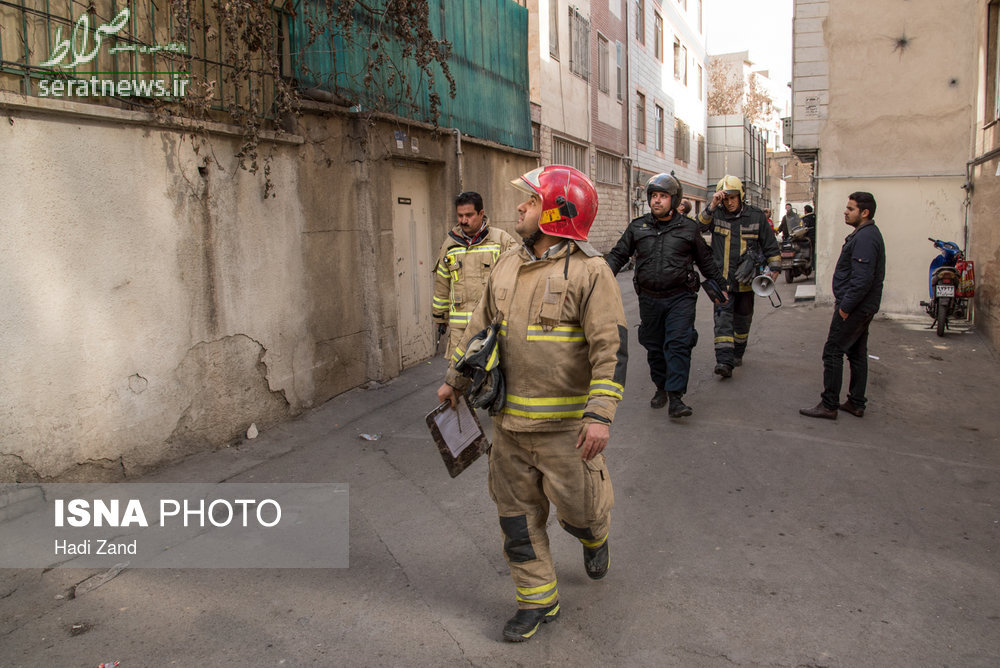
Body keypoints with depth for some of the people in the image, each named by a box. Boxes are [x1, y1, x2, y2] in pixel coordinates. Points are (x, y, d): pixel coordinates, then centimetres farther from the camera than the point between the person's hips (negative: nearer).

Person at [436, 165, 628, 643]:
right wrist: (455, 379, 18)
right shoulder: (506, 268, 9)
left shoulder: (589, 272, -13)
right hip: (509, 420, 6)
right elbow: (480, 327, 19)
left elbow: (611, 348, -17)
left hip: (565, 424, -6)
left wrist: (600, 414, -24)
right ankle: (538, 599, 30)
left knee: (578, 509, 7)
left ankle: (595, 537, 45)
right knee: (517, 514, 12)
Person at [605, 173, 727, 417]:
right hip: (649, 299, 2)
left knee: (678, 344, -11)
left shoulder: (688, 228, 4)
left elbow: (705, 260, 14)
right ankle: (661, 388, 27)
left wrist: (720, 284, 18)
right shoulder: (637, 227, 6)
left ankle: (676, 398, -12)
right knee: (654, 347, 9)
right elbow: (618, 254, 9)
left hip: (680, 298, -2)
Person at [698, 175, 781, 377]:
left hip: (745, 279, 2)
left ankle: (738, 354, 34)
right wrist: (711, 206, -29)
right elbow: (699, 226, -21)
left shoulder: (756, 216, 0)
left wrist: (774, 268, -2)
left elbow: (771, 245, 5)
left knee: (742, 319, 16)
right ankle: (724, 361, -17)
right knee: (723, 317, -12)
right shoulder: (716, 214, -2)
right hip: (722, 278, -2)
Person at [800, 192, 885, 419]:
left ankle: (829, 405, 0)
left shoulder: (865, 238, -20)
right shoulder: (868, 234, 15)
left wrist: (845, 306, -21)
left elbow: (863, 279, -26)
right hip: (863, 307, 11)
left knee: (833, 352, -6)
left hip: (854, 307, -11)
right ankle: (856, 404, 22)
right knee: (857, 353, 14)